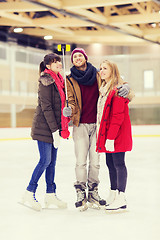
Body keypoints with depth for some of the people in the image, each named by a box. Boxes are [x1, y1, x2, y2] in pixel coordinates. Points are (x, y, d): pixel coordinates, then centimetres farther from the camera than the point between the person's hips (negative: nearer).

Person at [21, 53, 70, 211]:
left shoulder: (59, 80, 14)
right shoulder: (46, 81, -13)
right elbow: (46, 107, -17)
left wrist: (60, 128, 13)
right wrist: (54, 130, -19)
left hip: (54, 127, 8)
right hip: (44, 127, -8)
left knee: (52, 161, 10)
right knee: (45, 160, -9)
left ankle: (50, 194, 17)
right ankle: (28, 195, -2)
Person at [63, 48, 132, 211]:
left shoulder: (97, 75, 7)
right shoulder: (70, 80, 5)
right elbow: (71, 100, 1)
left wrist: (124, 87, -12)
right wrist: (70, 109, -22)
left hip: (97, 124, 1)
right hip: (80, 125, -1)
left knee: (95, 161, 5)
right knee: (81, 161, -5)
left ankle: (93, 193, 18)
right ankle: (80, 194, 7)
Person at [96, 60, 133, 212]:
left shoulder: (118, 90, -14)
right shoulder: (104, 89, 16)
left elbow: (117, 116, -19)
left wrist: (111, 137, -22)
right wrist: (103, 136, 13)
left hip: (117, 135, -9)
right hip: (107, 133, 9)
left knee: (118, 163, -7)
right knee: (110, 163, 13)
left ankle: (121, 199, -4)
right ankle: (113, 195, 22)